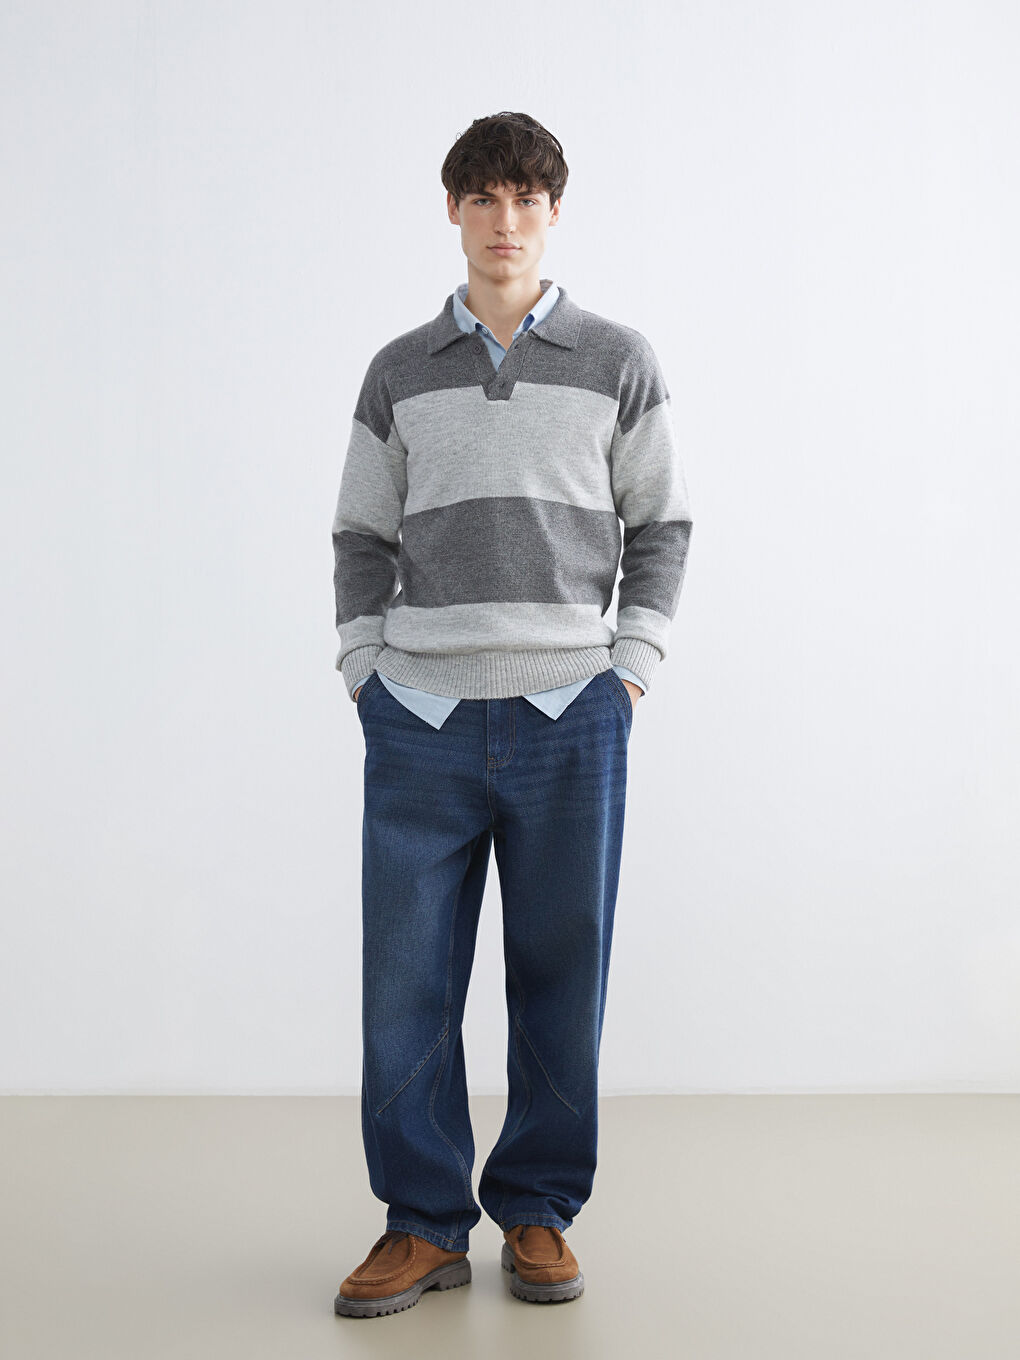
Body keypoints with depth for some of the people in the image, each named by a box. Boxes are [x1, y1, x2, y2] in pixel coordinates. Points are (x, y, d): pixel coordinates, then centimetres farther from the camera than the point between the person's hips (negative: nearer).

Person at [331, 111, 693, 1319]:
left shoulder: (619, 363, 8)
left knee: (561, 979, 5)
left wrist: (629, 669, -1)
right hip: (422, 719, 1)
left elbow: (660, 528, 8)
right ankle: (424, 1224, 14)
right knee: (406, 979, 0)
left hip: (568, 716, -1)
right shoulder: (401, 373, 11)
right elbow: (362, 537, 14)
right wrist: (364, 672, 4)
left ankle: (538, 1212, 20)